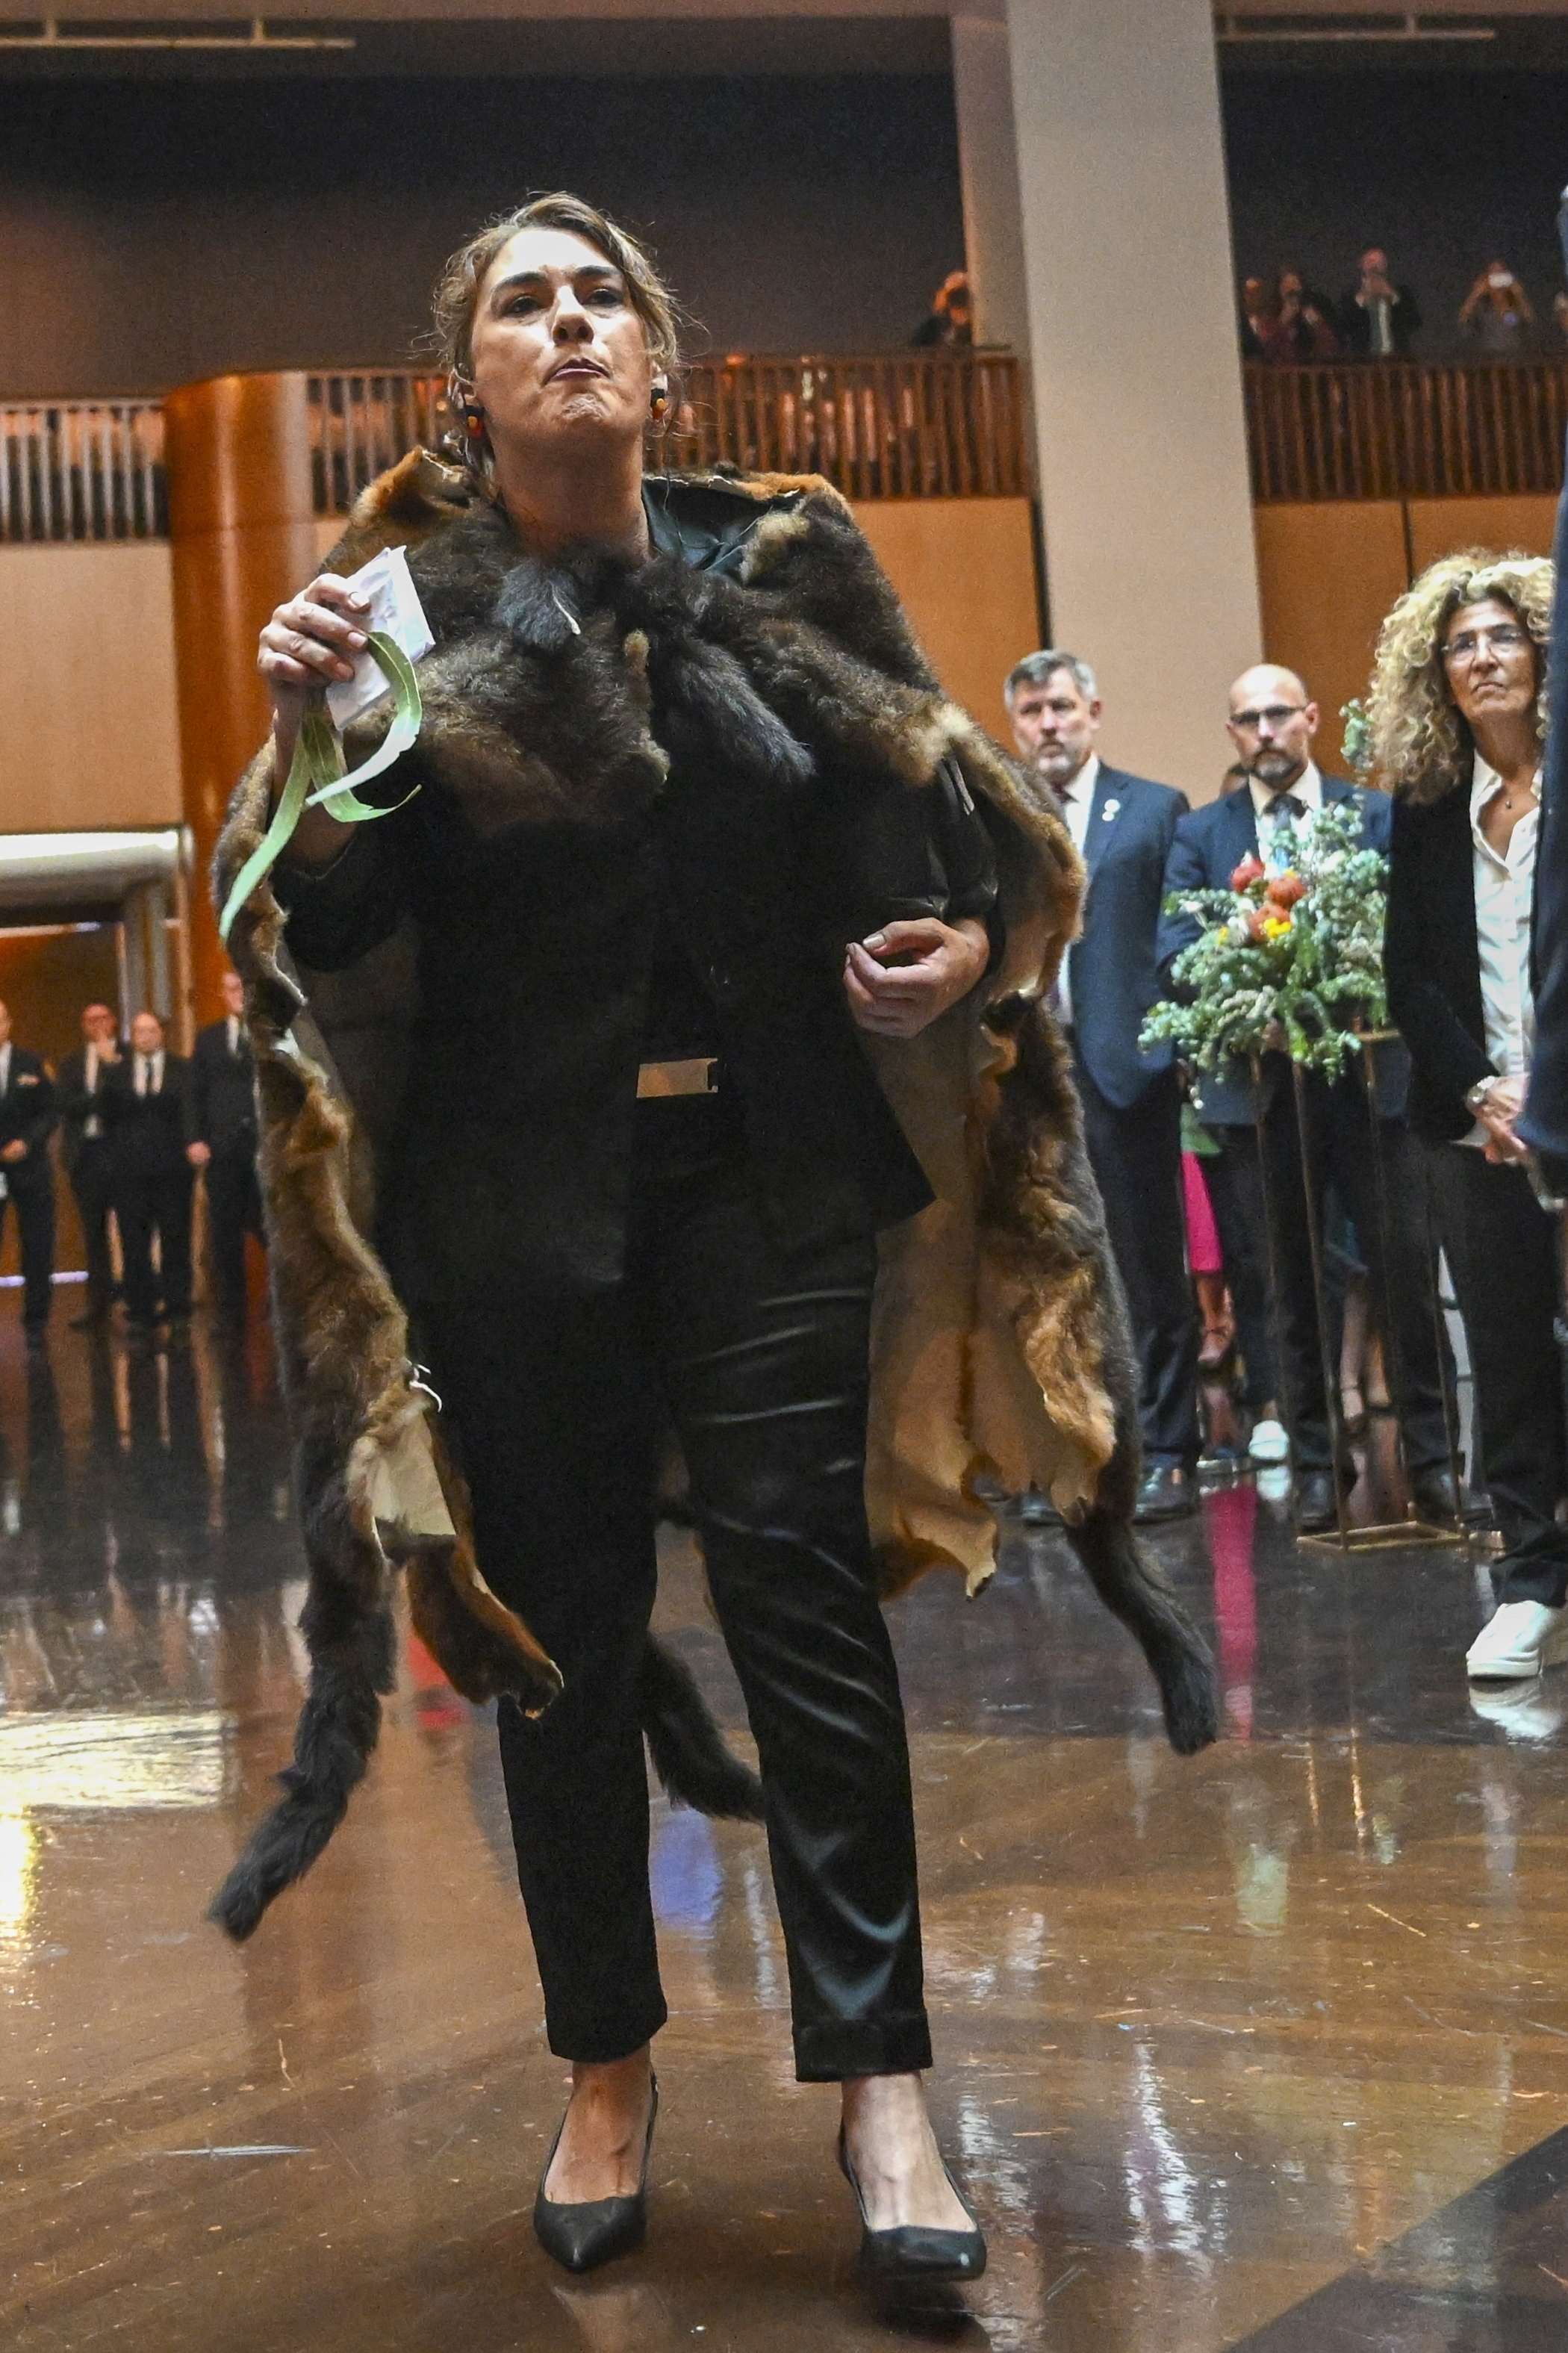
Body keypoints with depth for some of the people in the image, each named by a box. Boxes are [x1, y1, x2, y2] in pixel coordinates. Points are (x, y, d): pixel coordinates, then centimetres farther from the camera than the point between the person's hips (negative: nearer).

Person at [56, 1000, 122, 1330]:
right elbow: (67, 1105, 0)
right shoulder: (72, 1064, 14)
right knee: (94, 1232, 7)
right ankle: (99, 1303, 12)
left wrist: (112, 1063, -11)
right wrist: (103, 1099, -11)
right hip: (87, 1152, 3)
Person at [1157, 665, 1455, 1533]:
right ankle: (1316, 1460, 15)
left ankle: (1433, 1451, 7)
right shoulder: (1200, 834, 10)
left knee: (1407, 1266, -3)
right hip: (1260, 1082, 1)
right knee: (1293, 1286, 7)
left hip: (1369, 1069, -1)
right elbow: (1174, 951, 0)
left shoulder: (1376, 813, 7)